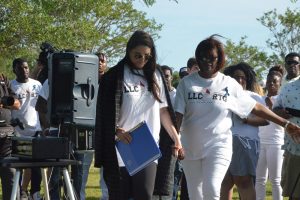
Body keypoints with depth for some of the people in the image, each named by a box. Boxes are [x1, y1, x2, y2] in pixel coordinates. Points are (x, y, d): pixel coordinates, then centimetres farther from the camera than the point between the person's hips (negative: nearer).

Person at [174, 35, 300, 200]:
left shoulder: (230, 84, 0)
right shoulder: (187, 83, 1)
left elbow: (256, 107, 2)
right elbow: (178, 115, -1)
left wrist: (285, 123, 0)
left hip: (218, 146, -2)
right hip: (190, 147, 2)